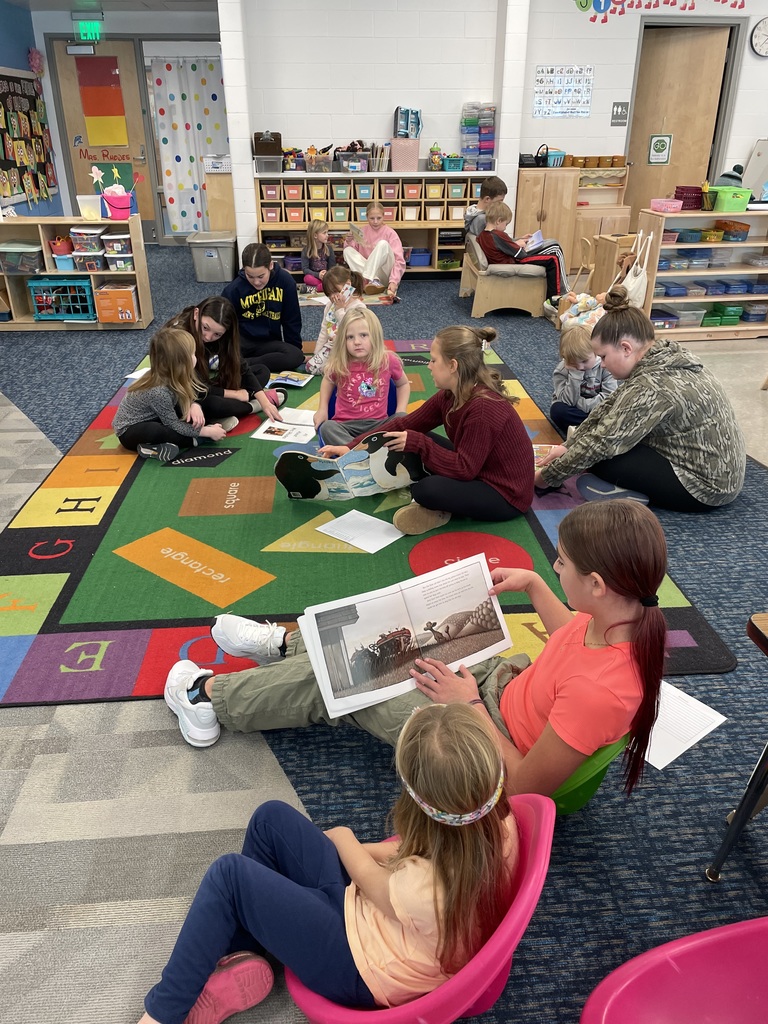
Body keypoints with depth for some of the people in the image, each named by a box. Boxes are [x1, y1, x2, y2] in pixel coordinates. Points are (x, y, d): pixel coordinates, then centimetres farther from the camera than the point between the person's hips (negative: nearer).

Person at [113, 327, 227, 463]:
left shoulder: (168, 376, -12)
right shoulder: (158, 392, -33)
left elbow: (187, 396, 4)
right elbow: (173, 425, -23)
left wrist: (195, 405, -19)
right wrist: (207, 432, -17)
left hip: (151, 419, 8)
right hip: (129, 431, -8)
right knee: (152, 431, -41)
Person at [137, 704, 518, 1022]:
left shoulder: (429, 888, -38)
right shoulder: (500, 823, -19)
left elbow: (371, 880, -14)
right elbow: (436, 849, 4)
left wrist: (344, 839, 5)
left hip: (358, 969, -7)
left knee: (229, 875, -10)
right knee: (272, 818, 3)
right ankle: (240, 962, 11)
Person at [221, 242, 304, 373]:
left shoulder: (285, 281, -11)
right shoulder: (234, 289, -12)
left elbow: (292, 320, -1)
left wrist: (294, 349, 3)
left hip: (270, 341, 2)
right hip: (241, 339, -2)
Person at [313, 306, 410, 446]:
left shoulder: (388, 361, -5)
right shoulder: (338, 364, -4)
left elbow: (403, 384, 15)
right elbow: (328, 380, 21)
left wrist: (401, 413, 2)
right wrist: (322, 409, 11)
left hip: (378, 423, 1)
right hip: (346, 425, -1)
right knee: (327, 428, -31)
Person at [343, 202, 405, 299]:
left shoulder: (390, 233, -5)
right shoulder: (363, 230, 7)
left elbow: (399, 261, -14)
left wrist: (394, 281, -30)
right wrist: (349, 241, -13)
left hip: (385, 275, -4)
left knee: (383, 244, -24)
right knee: (348, 250, -12)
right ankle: (373, 281, -30)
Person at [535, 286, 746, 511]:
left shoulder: (653, 387, -28)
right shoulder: (666, 357, 0)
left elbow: (602, 444, -24)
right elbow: (609, 408, 6)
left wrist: (548, 476, -12)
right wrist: (568, 447, 4)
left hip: (704, 486, -9)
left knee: (599, 457, -13)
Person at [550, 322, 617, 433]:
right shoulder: (561, 370, -14)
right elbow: (569, 401, -22)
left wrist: (582, 404, -23)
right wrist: (574, 374, -31)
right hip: (573, 411, 0)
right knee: (557, 410, -32)